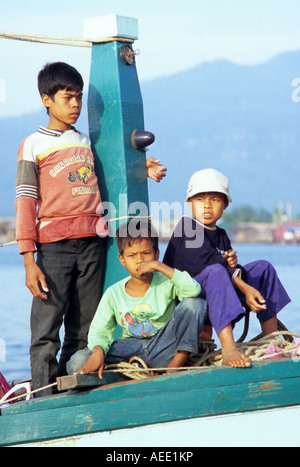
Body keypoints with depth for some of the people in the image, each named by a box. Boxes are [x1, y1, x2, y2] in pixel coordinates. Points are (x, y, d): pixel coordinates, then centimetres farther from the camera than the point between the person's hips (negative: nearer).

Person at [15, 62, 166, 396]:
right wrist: (29, 260, -9)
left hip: (92, 243, 5)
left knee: (84, 330, 5)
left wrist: (142, 170, 16)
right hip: (54, 245, -5)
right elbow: (25, 203, -1)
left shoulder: (86, 142, 18)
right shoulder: (33, 146, 3)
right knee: (46, 329, -9)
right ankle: (44, 400, -8)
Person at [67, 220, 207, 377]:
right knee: (77, 363, -22)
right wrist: (98, 351, -25)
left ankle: (177, 364, -23)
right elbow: (99, 331, 0)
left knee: (195, 303, -20)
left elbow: (194, 289, -25)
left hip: (163, 350, -1)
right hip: (131, 350, 1)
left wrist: (158, 266, -22)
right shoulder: (114, 294, 3)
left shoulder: (165, 283, -3)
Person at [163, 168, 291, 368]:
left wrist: (232, 265, -15)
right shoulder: (186, 226, -7)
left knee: (264, 268, 5)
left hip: (215, 297, 8)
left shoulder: (221, 236, 17)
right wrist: (245, 288, -24)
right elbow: (208, 261, -19)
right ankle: (228, 348, -55)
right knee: (215, 271, -38)